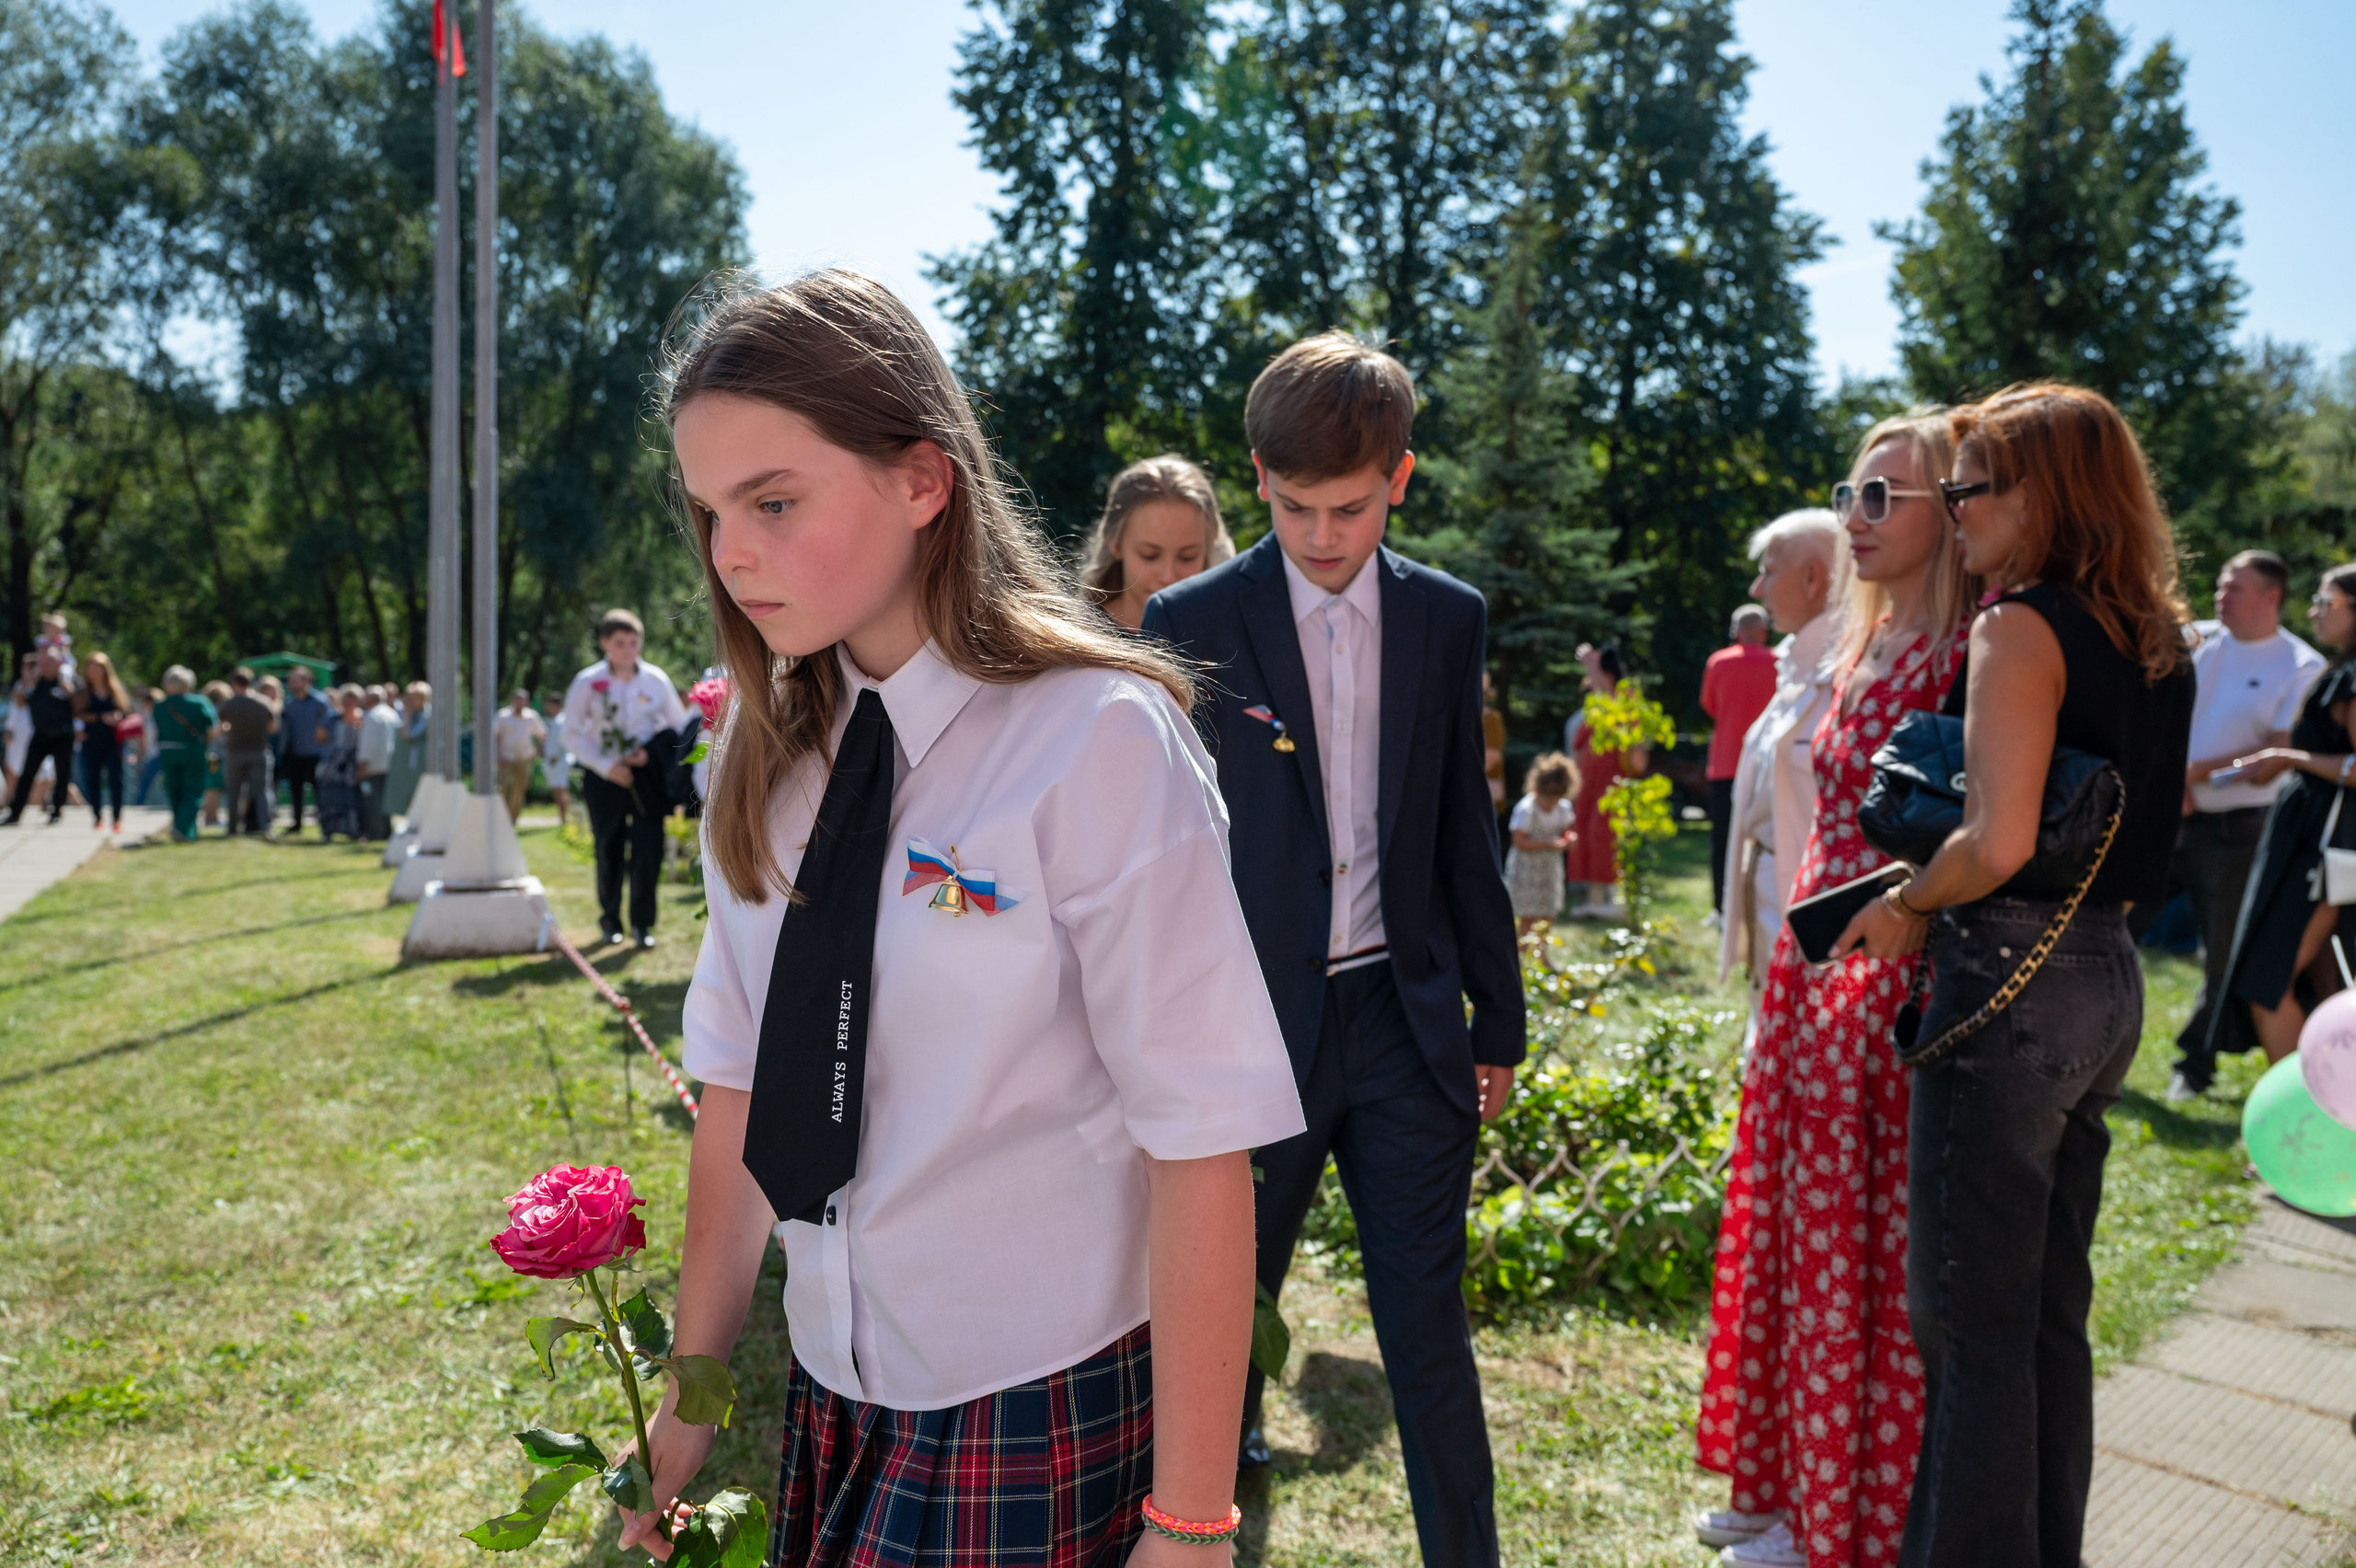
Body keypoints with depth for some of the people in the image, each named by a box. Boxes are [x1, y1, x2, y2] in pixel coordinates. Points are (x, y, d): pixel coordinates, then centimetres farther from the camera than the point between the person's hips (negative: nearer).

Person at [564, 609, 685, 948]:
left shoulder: (656, 679, 2)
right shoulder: (587, 682, -1)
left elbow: (679, 724, 9)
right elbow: (573, 733, 2)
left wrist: (652, 751, -8)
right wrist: (606, 766, -10)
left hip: (647, 776, 1)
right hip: (604, 778, 0)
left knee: (649, 849, -7)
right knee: (609, 850, 6)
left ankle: (642, 923, 4)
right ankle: (610, 920, 24)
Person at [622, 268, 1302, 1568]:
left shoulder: (1100, 745, -18)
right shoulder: (769, 757, 1)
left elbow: (1200, 1151, -18)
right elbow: (741, 1093, 5)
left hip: (1042, 1425, -5)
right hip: (831, 1404, 5)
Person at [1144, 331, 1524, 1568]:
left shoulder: (1446, 619, 5)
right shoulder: (1191, 624, -5)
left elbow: (1465, 832, 10)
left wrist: (1497, 1017, 12)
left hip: (1405, 1018, 2)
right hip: (1253, 1021, -2)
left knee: (1430, 1330, 9)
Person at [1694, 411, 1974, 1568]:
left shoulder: (1966, 651, -14)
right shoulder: (1869, 647, 14)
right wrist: (1787, 978, 18)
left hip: (1888, 979, -9)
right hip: (1814, 966, 9)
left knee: (1860, 1244, 4)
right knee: (1796, 1228, 16)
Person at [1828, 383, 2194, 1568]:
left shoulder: (2020, 626, -15)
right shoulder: (2156, 639, 11)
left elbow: (1999, 840, -24)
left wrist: (1905, 906, -8)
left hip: (2008, 982, -9)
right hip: (2108, 975, 9)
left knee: (1969, 1312, 2)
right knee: (2052, 1305, 19)